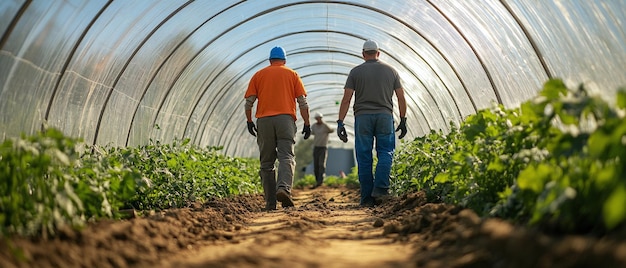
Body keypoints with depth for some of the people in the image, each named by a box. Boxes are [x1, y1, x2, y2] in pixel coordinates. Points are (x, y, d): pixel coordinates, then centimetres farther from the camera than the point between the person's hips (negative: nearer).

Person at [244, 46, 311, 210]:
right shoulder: (292, 74, 14)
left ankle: (270, 203, 2)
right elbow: (302, 102, 6)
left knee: (266, 163, 5)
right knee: (286, 157, -8)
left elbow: (249, 101, 7)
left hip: (264, 120, 1)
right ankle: (284, 188, -34)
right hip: (286, 119, -1)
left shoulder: (258, 75, 16)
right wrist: (307, 123, 8)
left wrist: (249, 121, 14)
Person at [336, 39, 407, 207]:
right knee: (385, 153, 6)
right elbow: (401, 98, 8)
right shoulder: (390, 71, 11)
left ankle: (367, 197, 3)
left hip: (362, 116, 0)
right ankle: (380, 188, -14)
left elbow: (346, 99, -2)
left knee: (364, 157, 3)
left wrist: (340, 123, -2)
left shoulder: (356, 72, 6)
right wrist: (403, 120, 15)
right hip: (385, 116, 1)